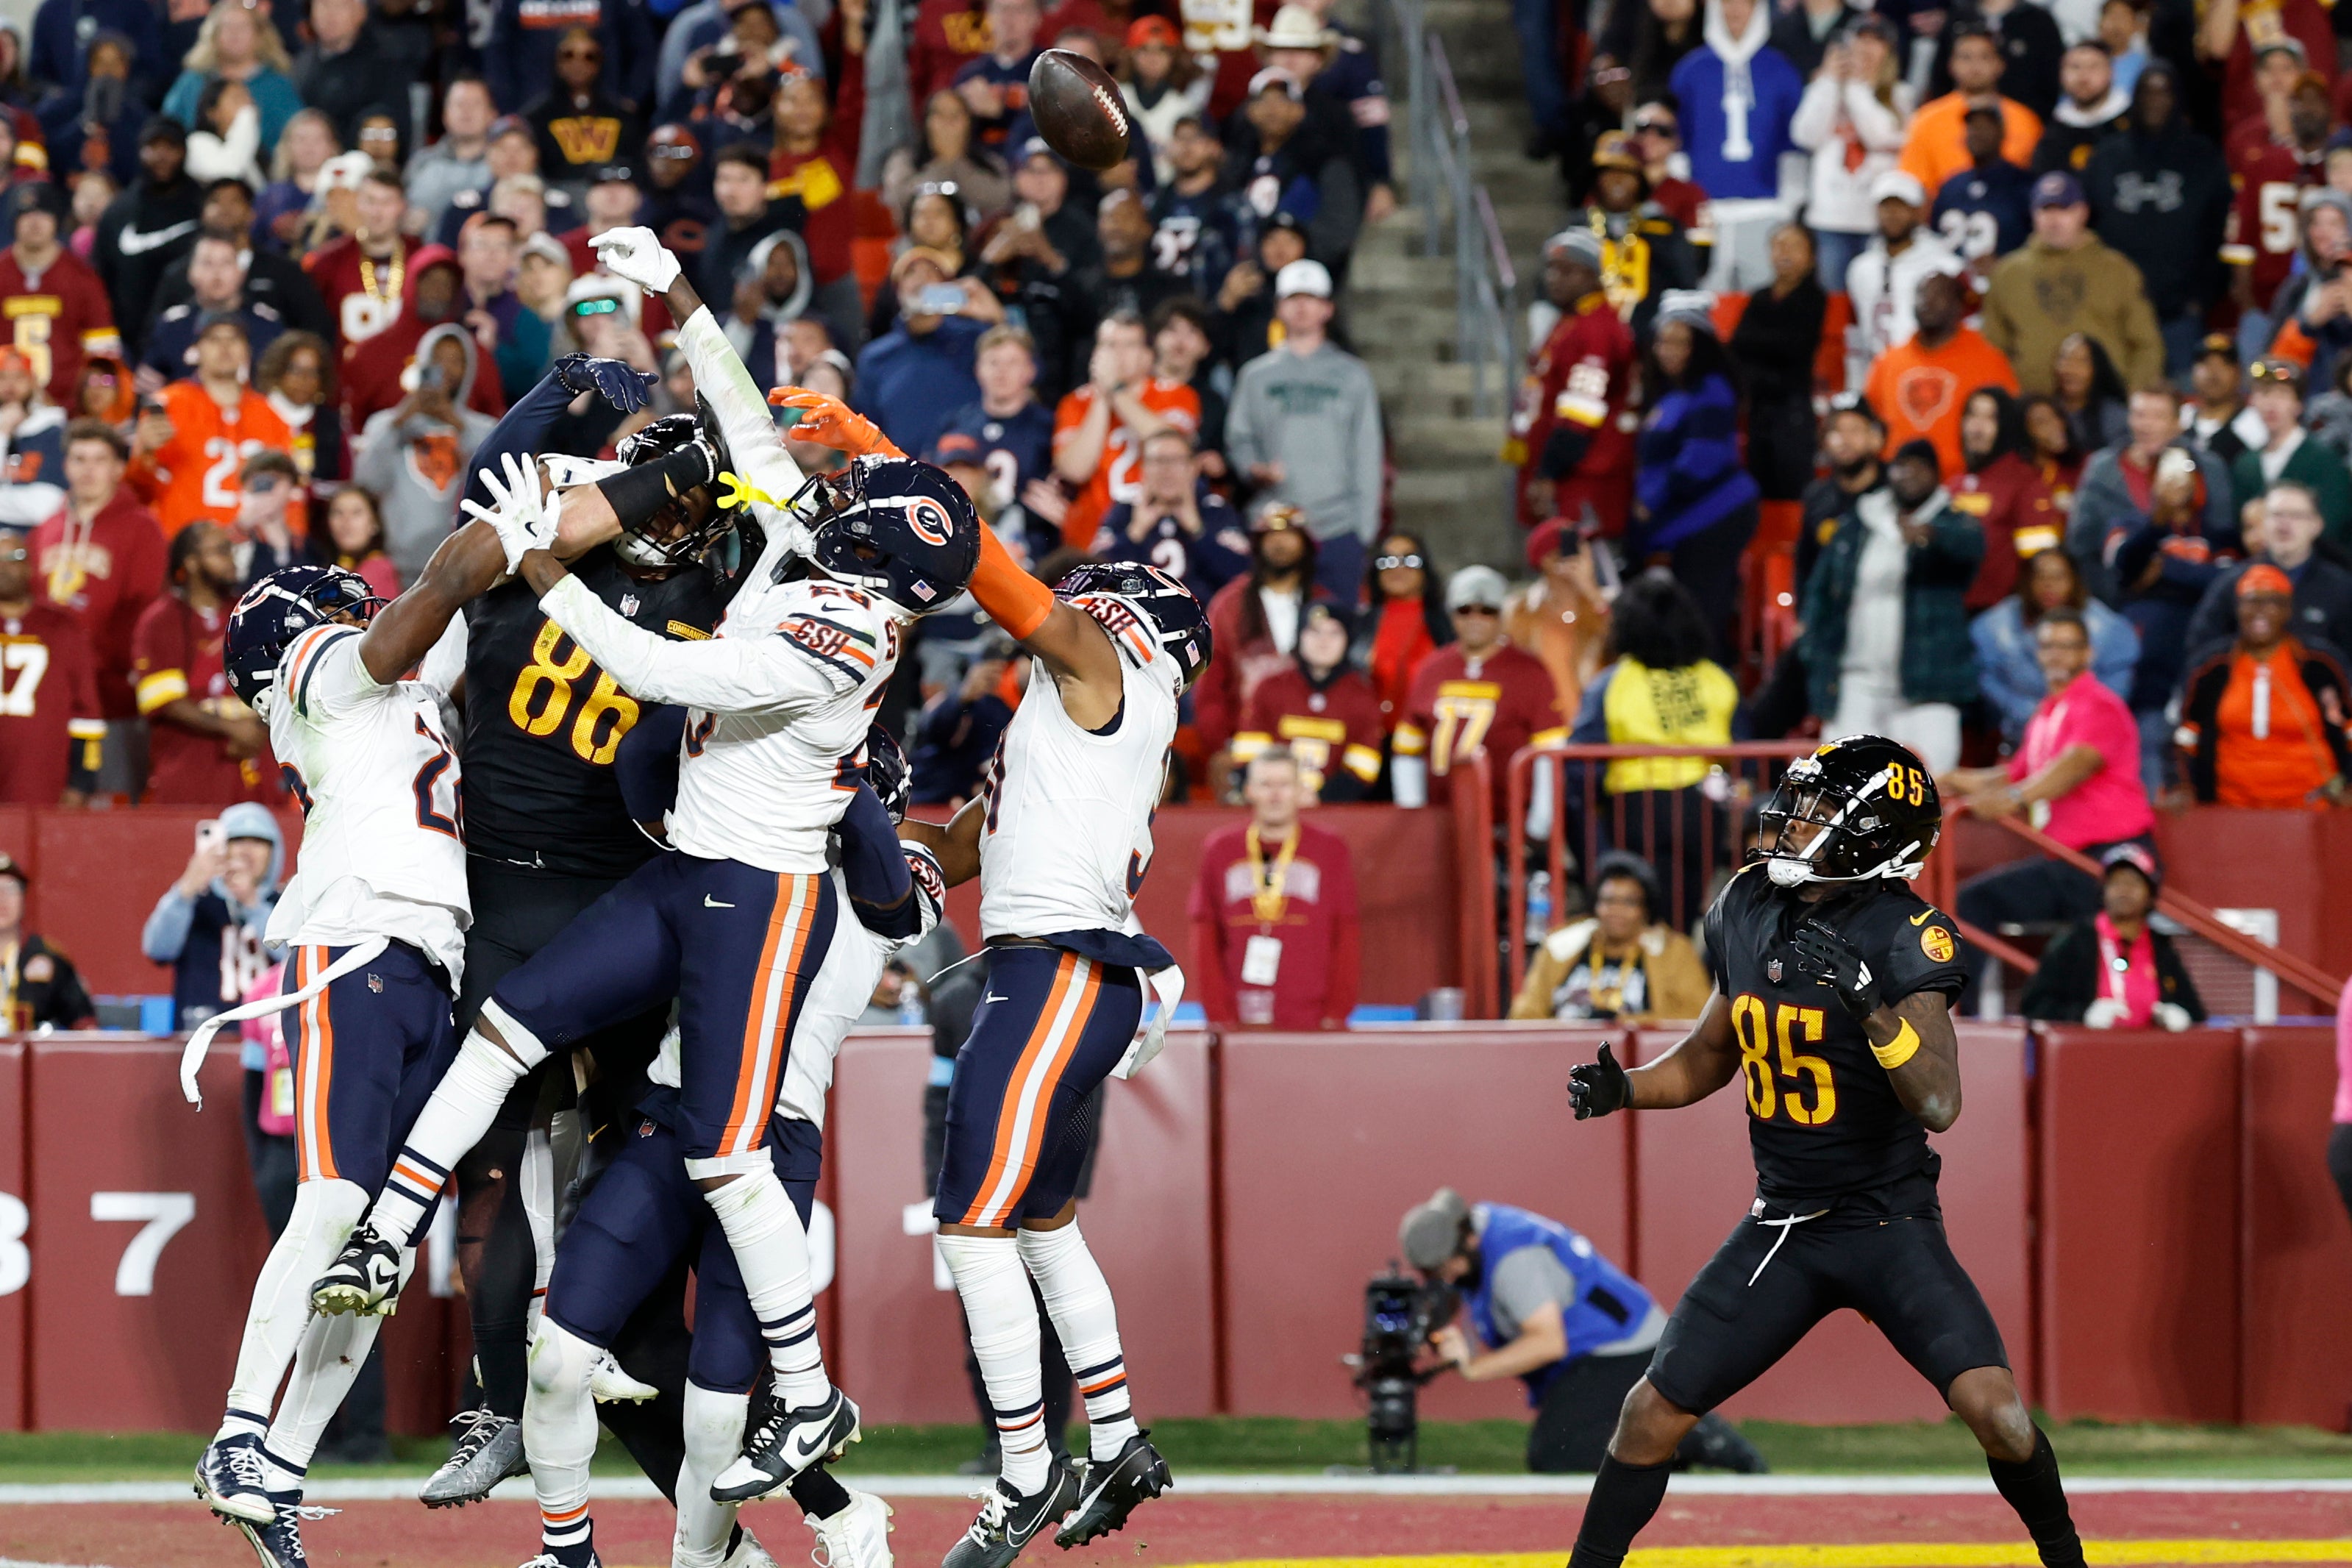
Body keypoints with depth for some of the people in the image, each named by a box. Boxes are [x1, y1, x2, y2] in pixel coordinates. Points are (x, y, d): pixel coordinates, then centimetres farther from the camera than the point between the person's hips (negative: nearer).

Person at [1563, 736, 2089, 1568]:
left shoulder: (1905, 934, -16)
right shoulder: (1746, 907, 2)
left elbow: (1938, 1104, -26)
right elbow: (1713, 1053, 18)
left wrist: (1868, 998, -37)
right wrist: (1625, 1087, 0)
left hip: (1891, 1223, -5)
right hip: (1781, 1227, 5)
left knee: (1994, 1408, -20)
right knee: (1653, 1413, -1)